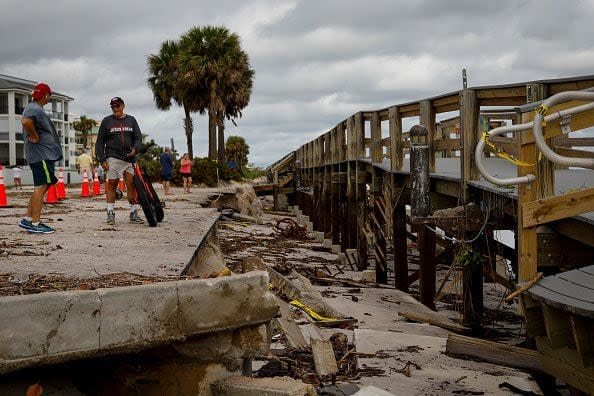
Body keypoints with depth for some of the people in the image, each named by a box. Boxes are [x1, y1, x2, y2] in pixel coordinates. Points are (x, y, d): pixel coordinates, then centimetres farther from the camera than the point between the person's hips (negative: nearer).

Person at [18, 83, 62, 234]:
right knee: (40, 187, -8)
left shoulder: (33, 108, 18)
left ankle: (28, 219, 19)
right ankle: (35, 224, -7)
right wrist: (35, 136, -23)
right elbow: (25, 121, -36)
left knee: (42, 187, 15)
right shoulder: (35, 109, -15)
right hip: (42, 154, -11)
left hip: (45, 154, 11)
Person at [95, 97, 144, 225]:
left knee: (132, 185, -2)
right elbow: (100, 142, 7)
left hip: (129, 158, 2)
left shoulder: (131, 120, 15)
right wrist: (102, 160, -2)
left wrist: (135, 149, -9)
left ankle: (134, 213, 3)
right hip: (113, 158, -2)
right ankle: (110, 213, 0)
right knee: (112, 185, -4)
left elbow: (138, 137, 12)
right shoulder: (106, 121, 9)